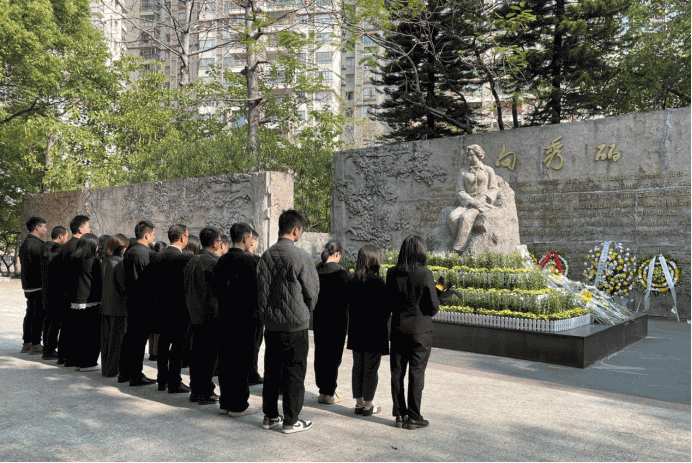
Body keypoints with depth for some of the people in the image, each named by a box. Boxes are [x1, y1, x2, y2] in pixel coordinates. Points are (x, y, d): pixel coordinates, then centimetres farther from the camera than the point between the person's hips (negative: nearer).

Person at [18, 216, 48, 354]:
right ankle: (36, 345, -3)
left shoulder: (24, 243, 16)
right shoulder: (36, 244, -17)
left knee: (30, 313, 15)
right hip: (39, 285, -10)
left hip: (28, 285, 10)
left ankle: (27, 343, 21)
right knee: (39, 314, -5)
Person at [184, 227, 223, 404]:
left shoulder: (191, 261, 10)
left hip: (195, 315, 8)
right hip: (212, 315, -8)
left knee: (197, 354, 13)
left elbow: (187, 287, 15)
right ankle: (206, 392, 3)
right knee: (209, 354, -2)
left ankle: (195, 391, 20)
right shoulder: (214, 261, -14)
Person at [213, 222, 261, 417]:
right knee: (242, 362, 1)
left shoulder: (221, 260, 7)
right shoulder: (248, 260, -14)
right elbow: (255, 289, -14)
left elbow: (216, 288, 10)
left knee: (225, 360, 13)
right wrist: (255, 312, 0)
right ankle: (238, 405, 7)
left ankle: (225, 402, 22)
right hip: (244, 318, -7)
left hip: (224, 317, 7)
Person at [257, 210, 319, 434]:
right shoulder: (300, 256, -14)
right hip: (295, 325, -5)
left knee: (271, 371, 15)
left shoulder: (266, 256, 0)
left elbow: (262, 289, 5)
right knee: (294, 373, 5)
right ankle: (291, 421, 12)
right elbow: (312, 290, -7)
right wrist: (306, 312, 12)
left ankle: (270, 416, 26)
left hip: (271, 323, 5)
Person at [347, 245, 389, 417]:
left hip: (356, 331, 6)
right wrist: (382, 325, 1)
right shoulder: (377, 282, -16)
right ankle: (368, 405, 11)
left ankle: (359, 402, 21)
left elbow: (350, 305, 6)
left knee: (358, 367, 13)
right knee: (371, 368, 3)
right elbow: (385, 308, -13)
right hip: (374, 331, -6)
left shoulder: (353, 281, 2)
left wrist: (355, 324, 14)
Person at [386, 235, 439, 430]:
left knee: (397, 373, 12)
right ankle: (414, 417, 13)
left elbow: (388, 301, 4)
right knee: (416, 373, 6)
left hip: (398, 329, 3)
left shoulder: (392, 273, -4)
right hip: (420, 330, -3)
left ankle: (399, 415, 20)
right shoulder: (425, 274, -15)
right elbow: (433, 306, -11)